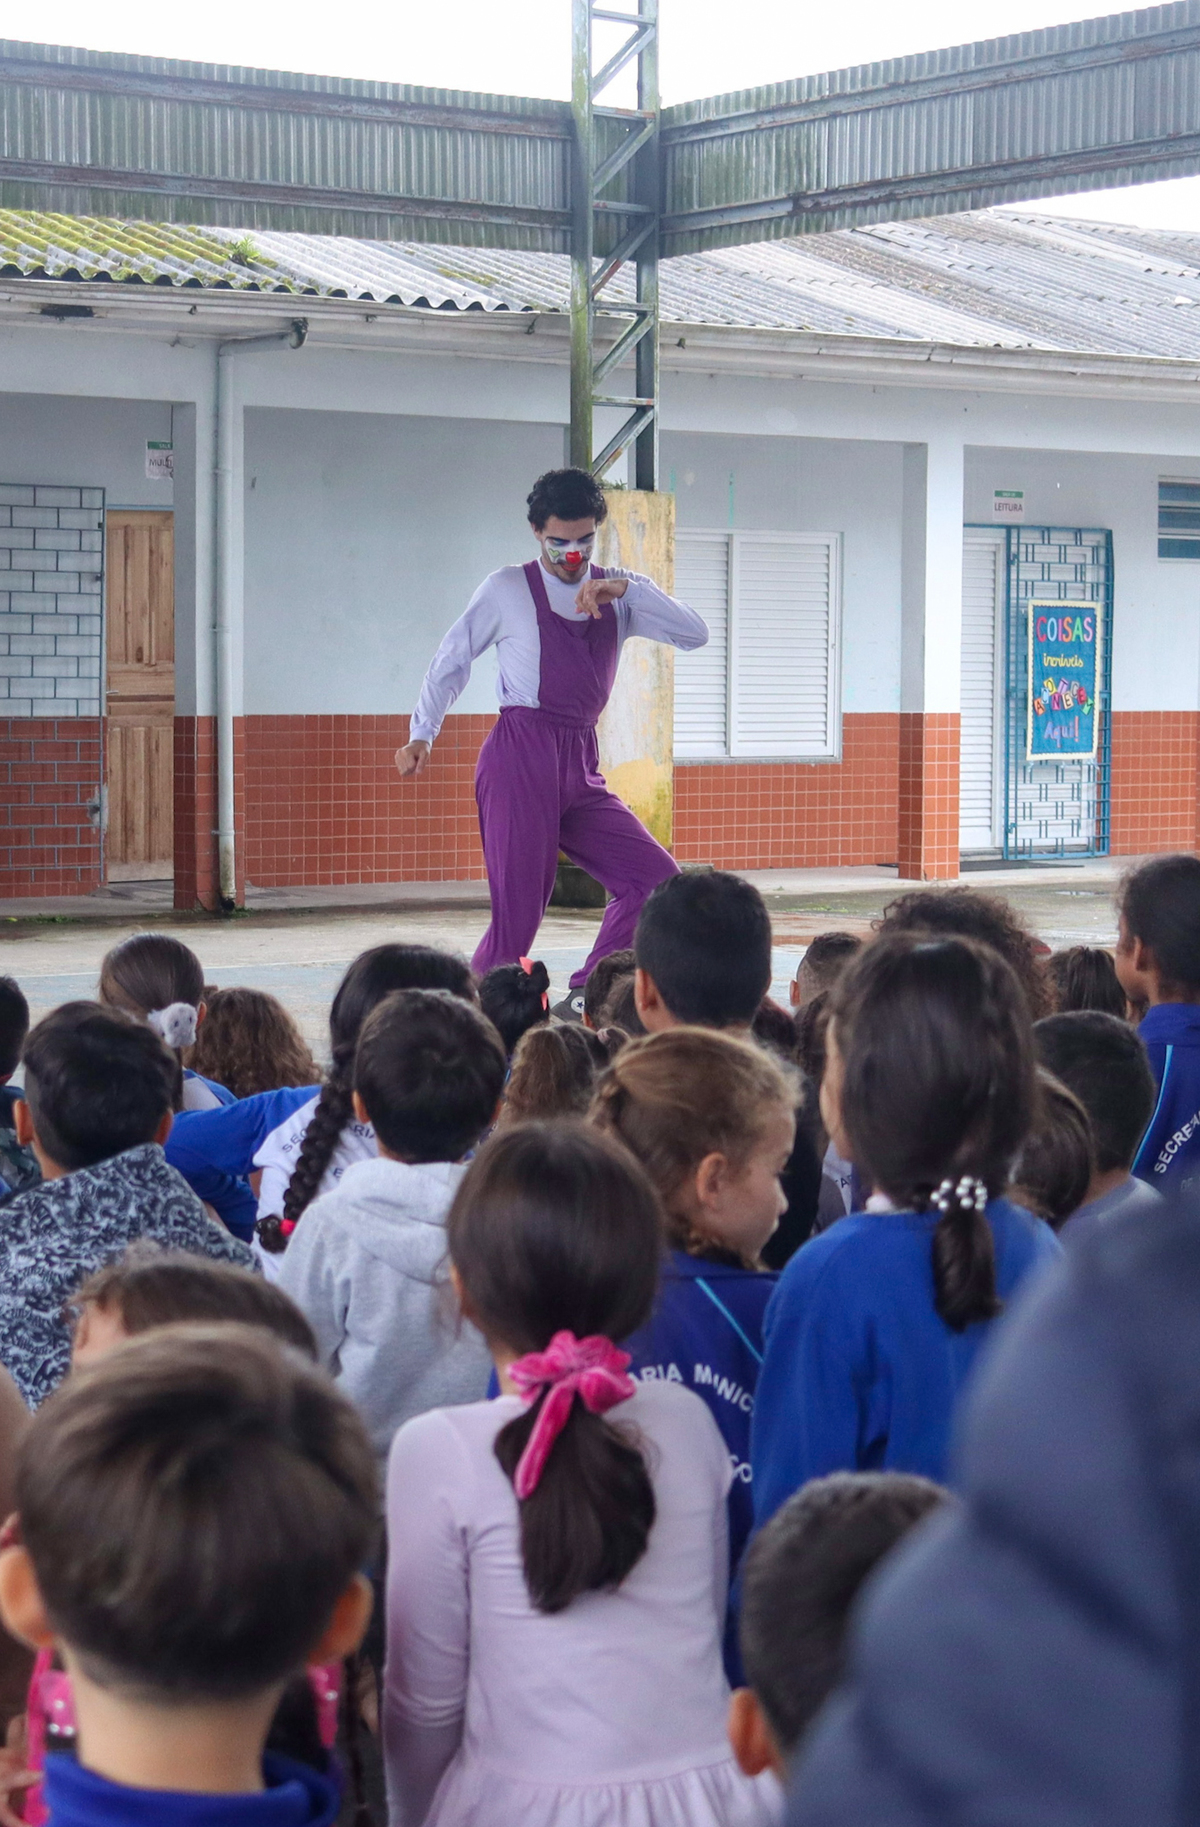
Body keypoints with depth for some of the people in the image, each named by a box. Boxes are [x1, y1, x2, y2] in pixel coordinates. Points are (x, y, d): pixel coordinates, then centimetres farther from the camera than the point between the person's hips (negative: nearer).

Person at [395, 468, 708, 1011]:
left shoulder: (618, 593, 13)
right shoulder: (507, 589, 4)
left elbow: (694, 635, -1)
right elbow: (451, 660, 12)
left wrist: (628, 589, -12)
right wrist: (421, 735, 5)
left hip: (581, 767, 5)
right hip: (520, 761, -5)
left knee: (655, 878, -10)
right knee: (518, 913, -10)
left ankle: (584, 1002, -5)